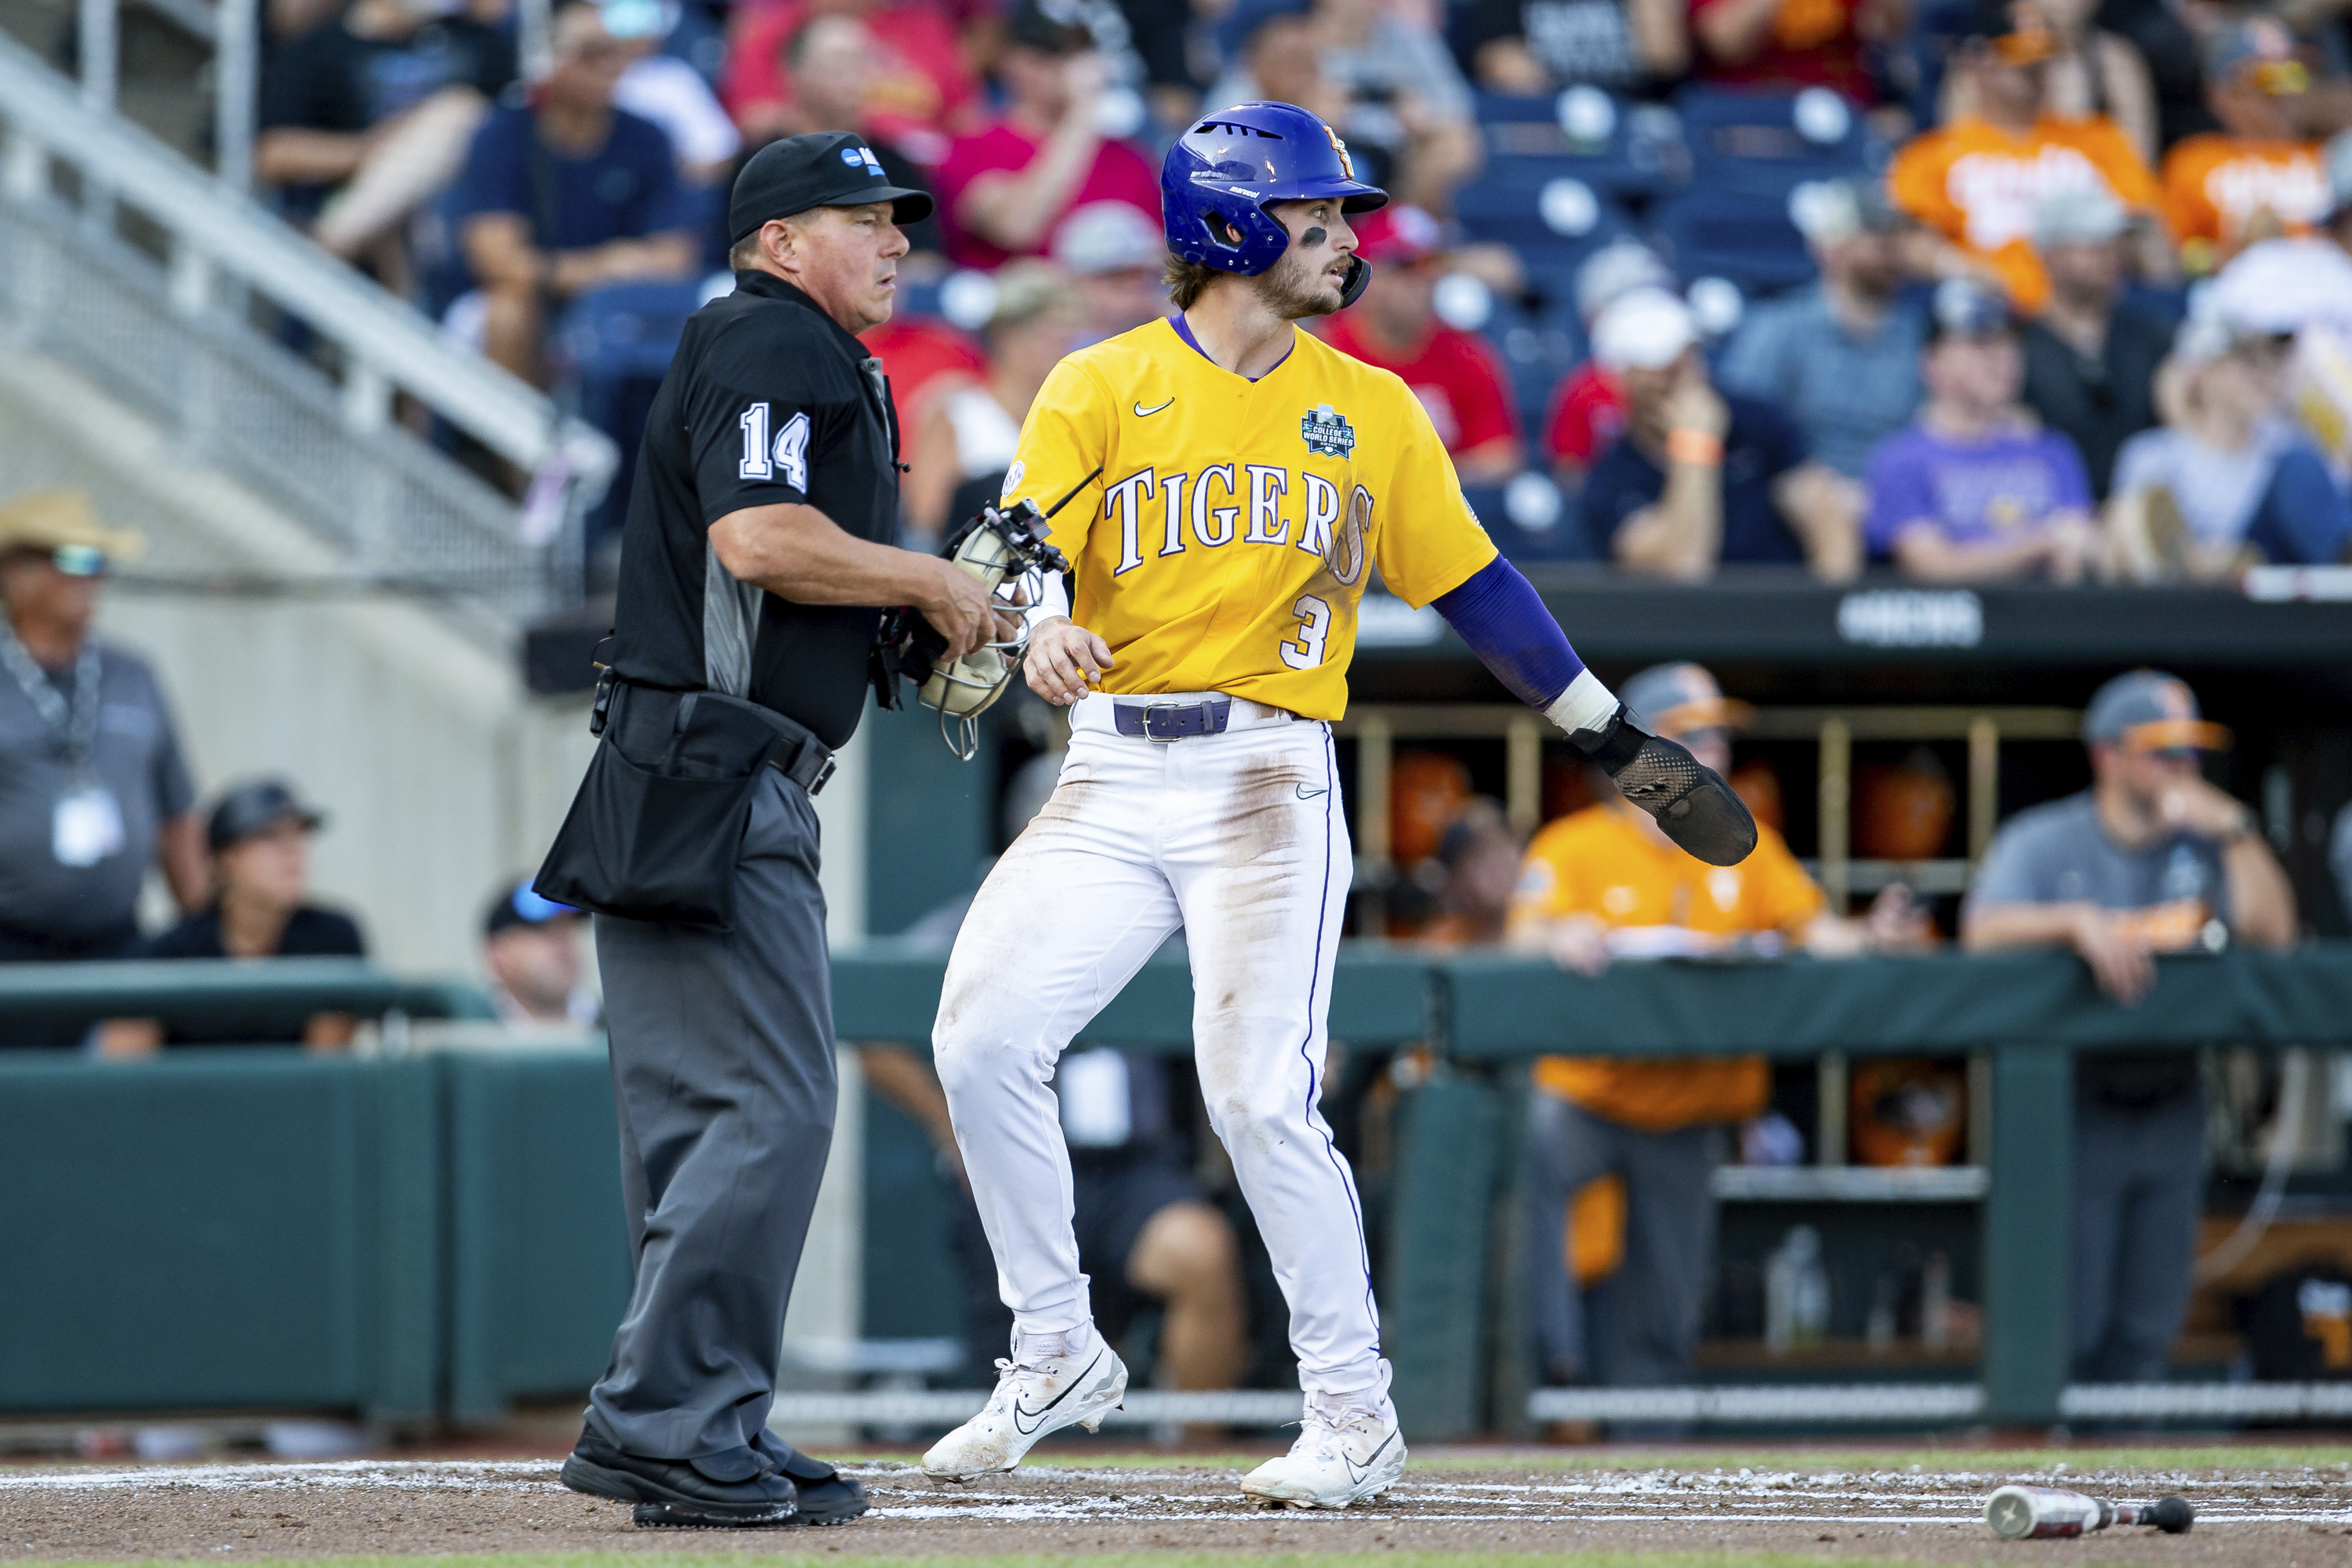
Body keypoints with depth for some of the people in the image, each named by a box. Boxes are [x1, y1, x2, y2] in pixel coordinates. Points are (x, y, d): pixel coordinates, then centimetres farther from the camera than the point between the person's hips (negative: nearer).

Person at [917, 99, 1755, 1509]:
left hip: (1270, 781, -1)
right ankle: (1060, 1357, 8)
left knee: (1261, 1099, -12)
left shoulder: (1371, 412, 9)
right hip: (1111, 780, 1)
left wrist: (1614, 736, 17)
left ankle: (1356, 1414, -1)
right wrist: (1039, 626, -33)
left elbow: (1472, 582, 16)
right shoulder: (1099, 389, 4)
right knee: (982, 1038, -10)